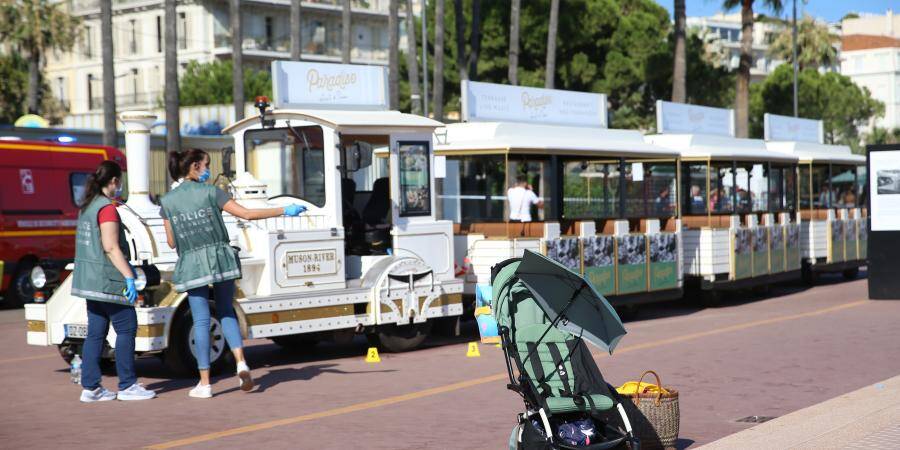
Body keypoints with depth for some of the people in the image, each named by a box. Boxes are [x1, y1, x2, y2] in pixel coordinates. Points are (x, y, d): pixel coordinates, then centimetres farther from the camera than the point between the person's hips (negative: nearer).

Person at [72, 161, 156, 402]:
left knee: (96, 332, 10)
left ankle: (90, 387, 10)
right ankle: (127, 385, 0)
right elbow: (110, 247, -20)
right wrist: (129, 276, -20)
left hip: (89, 279, 9)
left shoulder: (86, 207, 14)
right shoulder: (107, 208, -14)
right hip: (106, 279, -9)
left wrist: (126, 268, 24)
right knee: (126, 328, -2)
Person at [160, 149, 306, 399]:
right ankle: (241, 364, -6)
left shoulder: (167, 201, 4)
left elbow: (172, 242, 6)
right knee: (226, 312, 14)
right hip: (220, 258, -1)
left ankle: (204, 383, 4)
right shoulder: (210, 192, -3)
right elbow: (247, 214, -8)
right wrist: (285, 211, -5)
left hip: (191, 264, 1)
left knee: (201, 321, 4)